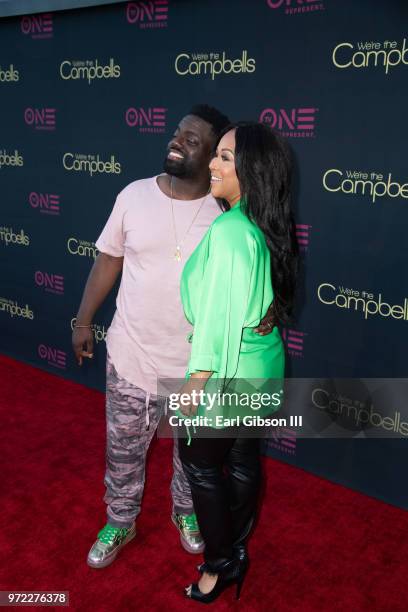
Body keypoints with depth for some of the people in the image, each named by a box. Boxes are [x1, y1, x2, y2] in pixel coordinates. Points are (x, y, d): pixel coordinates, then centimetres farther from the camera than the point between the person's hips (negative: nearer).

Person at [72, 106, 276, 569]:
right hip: (131, 358, 1)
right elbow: (107, 263, 4)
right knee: (123, 450, 18)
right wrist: (83, 320, 9)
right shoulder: (133, 196, -6)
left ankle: (186, 511, 51)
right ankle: (120, 522, 45)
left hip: (199, 365, 0)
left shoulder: (227, 214, -11)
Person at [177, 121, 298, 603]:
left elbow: (218, 312, -23)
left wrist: (196, 380, -15)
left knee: (200, 464, 12)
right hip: (262, 366, 8)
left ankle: (219, 565, 28)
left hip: (228, 372, -8)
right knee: (243, 460, 20)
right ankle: (235, 552, 39)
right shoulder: (267, 227, 2)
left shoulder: (228, 230, -24)